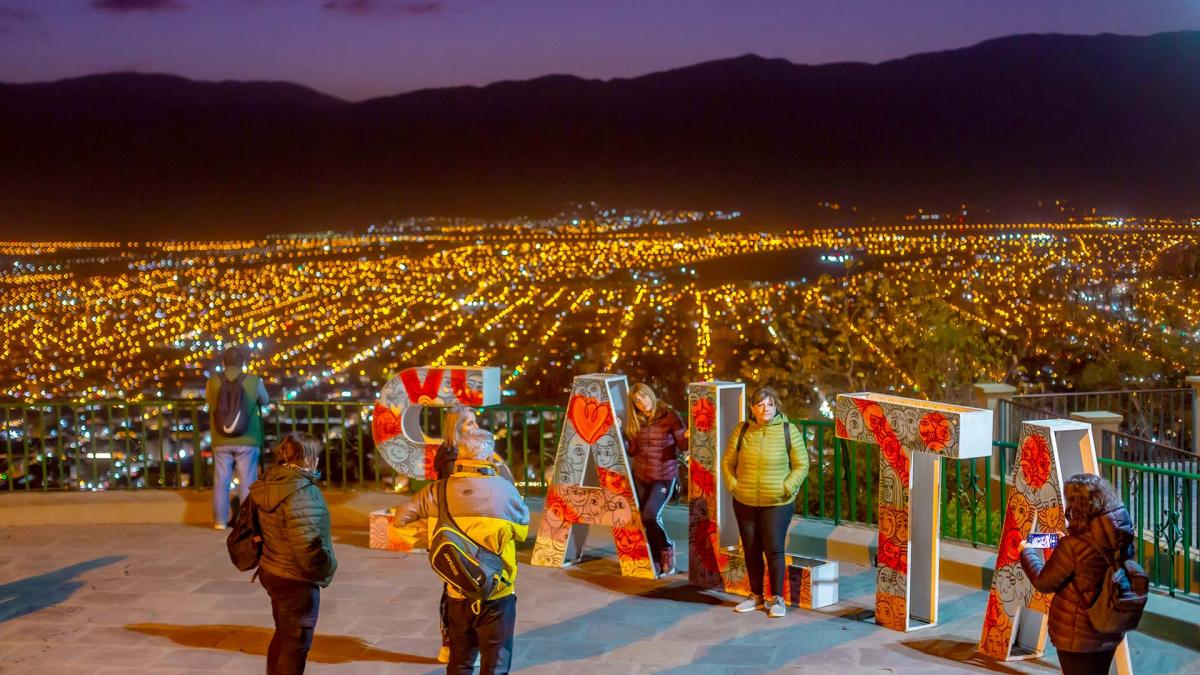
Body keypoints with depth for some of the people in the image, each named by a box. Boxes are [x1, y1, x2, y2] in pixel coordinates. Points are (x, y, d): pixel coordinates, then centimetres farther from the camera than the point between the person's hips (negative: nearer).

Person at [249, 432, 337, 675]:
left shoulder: (268, 486, 2)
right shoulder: (301, 492, -25)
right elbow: (306, 544, -32)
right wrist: (328, 566, -16)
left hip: (272, 573, 9)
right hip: (297, 581, -9)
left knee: (283, 636, 26)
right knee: (296, 644, 6)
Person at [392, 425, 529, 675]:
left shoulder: (437, 491, -9)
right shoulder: (505, 490, -14)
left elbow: (400, 519, 3)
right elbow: (522, 531, 0)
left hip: (457, 594, 3)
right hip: (496, 594, -3)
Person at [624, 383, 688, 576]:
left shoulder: (670, 416, -9)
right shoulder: (636, 421, 6)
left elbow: (682, 445, -9)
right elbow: (632, 450, 8)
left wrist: (687, 437, -30)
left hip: (664, 477, -5)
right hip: (641, 476, 5)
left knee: (650, 515, -19)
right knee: (646, 519, 5)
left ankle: (667, 548, 7)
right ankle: (656, 561, 21)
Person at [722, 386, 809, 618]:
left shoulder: (789, 431, -5)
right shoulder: (742, 431, 2)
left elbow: (801, 465, -2)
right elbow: (728, 462, 10)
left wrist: (786, 488, -11)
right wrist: (733, 485, -2)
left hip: (777, 504, -3)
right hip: (744, 503, 3)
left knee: (774, 550, -4)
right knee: (751, 550, 11)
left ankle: (777, 599, 9)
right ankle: (756, 596, 25)